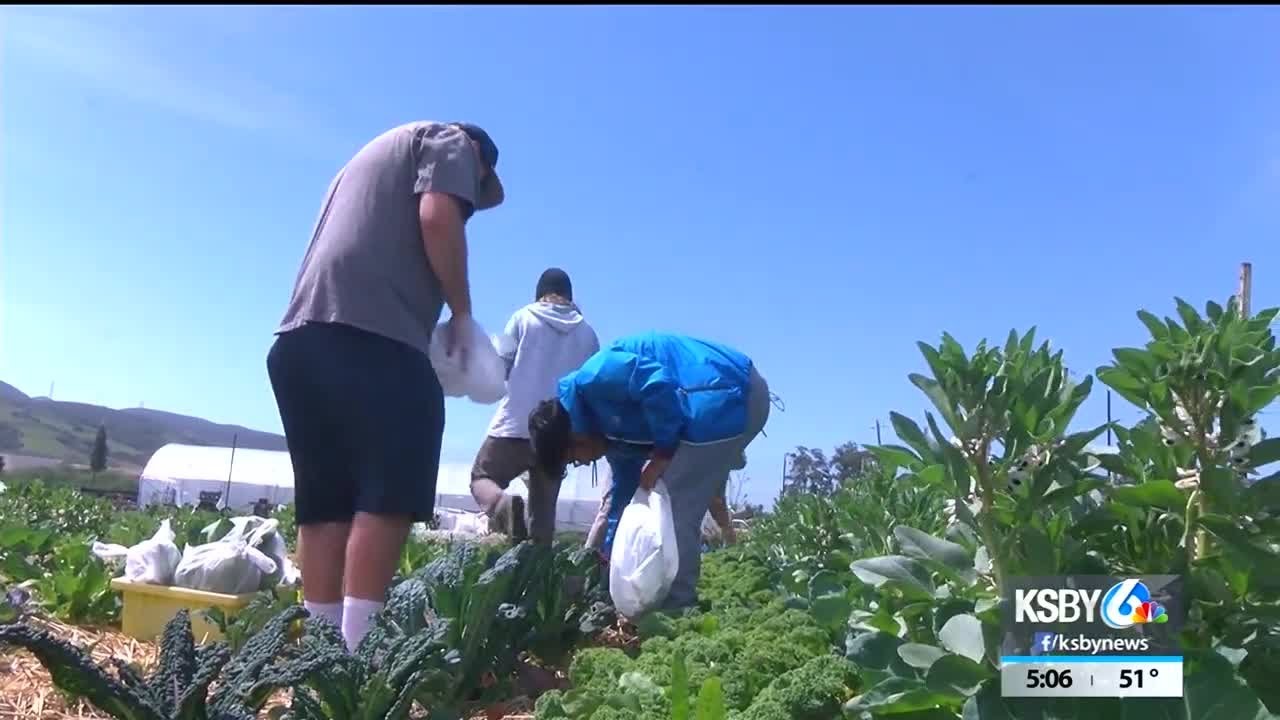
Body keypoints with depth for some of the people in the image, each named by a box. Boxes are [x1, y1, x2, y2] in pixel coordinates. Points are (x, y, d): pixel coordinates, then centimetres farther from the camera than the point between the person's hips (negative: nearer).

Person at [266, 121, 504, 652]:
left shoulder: (374, 155, 37)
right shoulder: (450, 140, 14)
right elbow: (438, 216, -7)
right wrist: (462, 311, 2)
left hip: (300, 337, 9)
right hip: (371, 335, -8)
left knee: (326, 506, 5)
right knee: (386, 500, -10)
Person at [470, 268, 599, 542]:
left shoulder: (524, 317, 3)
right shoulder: (587, 332, 10)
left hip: (516, 425, -2)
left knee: (482, 478, 11)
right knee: (543, 511, 10)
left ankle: (503, 505, -22)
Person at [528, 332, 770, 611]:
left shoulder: (592, 381, -8)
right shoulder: (610, 427, 20)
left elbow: (658, 385, -23)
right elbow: (626, 492, 28)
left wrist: (663, 452, -13)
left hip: (726, 398, -11)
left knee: (674, 515, -6)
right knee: (678, 513, 17)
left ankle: (675, 612, 1)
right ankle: (680, 606, 23)